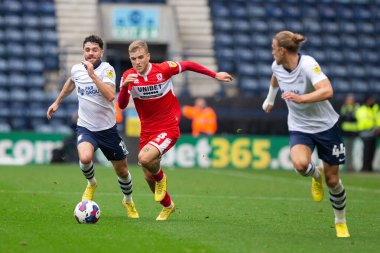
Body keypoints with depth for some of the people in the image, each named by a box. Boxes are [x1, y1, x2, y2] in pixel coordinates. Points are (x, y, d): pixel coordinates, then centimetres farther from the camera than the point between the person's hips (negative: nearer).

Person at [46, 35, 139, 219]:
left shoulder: (107, 69, -15)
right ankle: (91, 184, 5)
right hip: (85, 127, 1)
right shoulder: (76, 69, -2)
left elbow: (110, 96, -32)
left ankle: (128, 201, 41)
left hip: (107, 128, -1)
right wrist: (57, 102, 30)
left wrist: (92, 74, -33)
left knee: (122, 171, 10)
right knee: (85, 158, -30)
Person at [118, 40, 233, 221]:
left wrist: (215, 75, 9)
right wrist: (125, 86, -37)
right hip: (147, 130, 5)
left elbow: (188, 65, 3)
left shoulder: (164, 69, -13)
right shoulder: (129, 76, -7)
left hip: (168, 128, -4)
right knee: (148, 178, 10)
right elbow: (122, 105, -18)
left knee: (144, 158, -30)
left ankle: (161, 178, 4)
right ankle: (167, 206, 38)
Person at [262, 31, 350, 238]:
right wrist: (270, 100, 38)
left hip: (326, 126, -3)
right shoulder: (277, 66, -4)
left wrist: (300, 98, -48)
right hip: (299, 128, 4)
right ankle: (315, 176, 8)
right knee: (300, 164, -29)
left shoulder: (307, 64, -23)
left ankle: (341, 222, 28)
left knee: (332, 180, 3)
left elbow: (327, 91, -38)